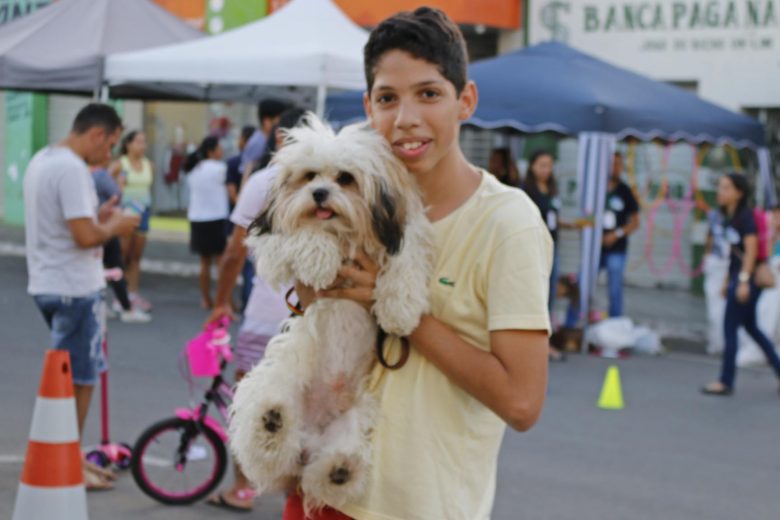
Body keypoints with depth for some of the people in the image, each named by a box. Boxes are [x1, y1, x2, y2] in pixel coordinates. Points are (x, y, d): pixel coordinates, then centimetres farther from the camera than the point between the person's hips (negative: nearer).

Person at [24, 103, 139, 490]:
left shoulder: (41, 161, 13)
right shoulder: (72, 169, -20)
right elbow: (84, 237, -26)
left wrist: (98, 218, 12)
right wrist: (114, 228, -8)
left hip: (47, 283, 10)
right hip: (75, 288, -10)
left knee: (75, 375, 19)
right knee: (79, 381, 1)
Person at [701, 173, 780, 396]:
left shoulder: (745, 216, -14)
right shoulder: (729, 217, 11)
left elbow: (751, 249, -20)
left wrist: (744, 280, -23)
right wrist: (728, 280, 19)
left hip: (747, 278, -9)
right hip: (737, 277, 9)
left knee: (730, 328, -4)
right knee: (751, 326, 16)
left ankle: (726, 382, 2)